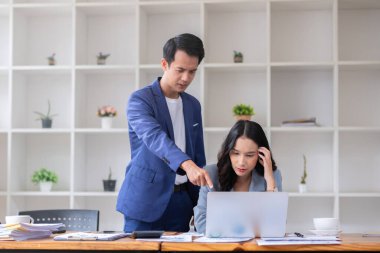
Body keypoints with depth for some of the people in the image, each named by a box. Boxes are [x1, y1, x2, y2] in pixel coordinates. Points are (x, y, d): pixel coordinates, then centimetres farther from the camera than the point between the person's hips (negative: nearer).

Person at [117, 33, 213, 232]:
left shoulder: (193, 105, 11)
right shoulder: (140, 100, -9)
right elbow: (154, 137, -28)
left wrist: (200, 205, 10)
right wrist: (187, 164, -44)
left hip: (181, 201, 6)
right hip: (145, 200, -5)